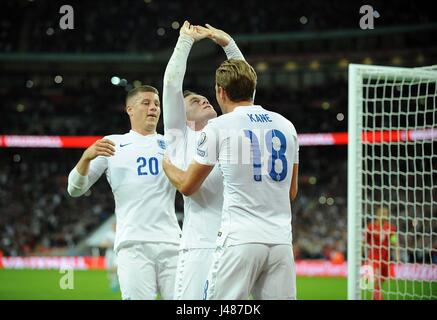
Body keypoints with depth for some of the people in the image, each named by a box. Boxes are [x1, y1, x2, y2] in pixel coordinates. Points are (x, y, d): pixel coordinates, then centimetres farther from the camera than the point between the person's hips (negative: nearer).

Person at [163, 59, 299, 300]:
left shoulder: (218, 127, -1)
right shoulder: (286, 126, 13)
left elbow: (187, 187, 9)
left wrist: (167, 166, 30)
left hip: (240, 240, -4)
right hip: (282, 241, 5)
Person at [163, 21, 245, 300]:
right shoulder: (181, 138, 12)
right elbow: (172, 84, 5)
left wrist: (228, 43, 19)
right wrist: (186, 40, 11)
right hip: (199, 246, -4)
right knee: (190, 305, -10)